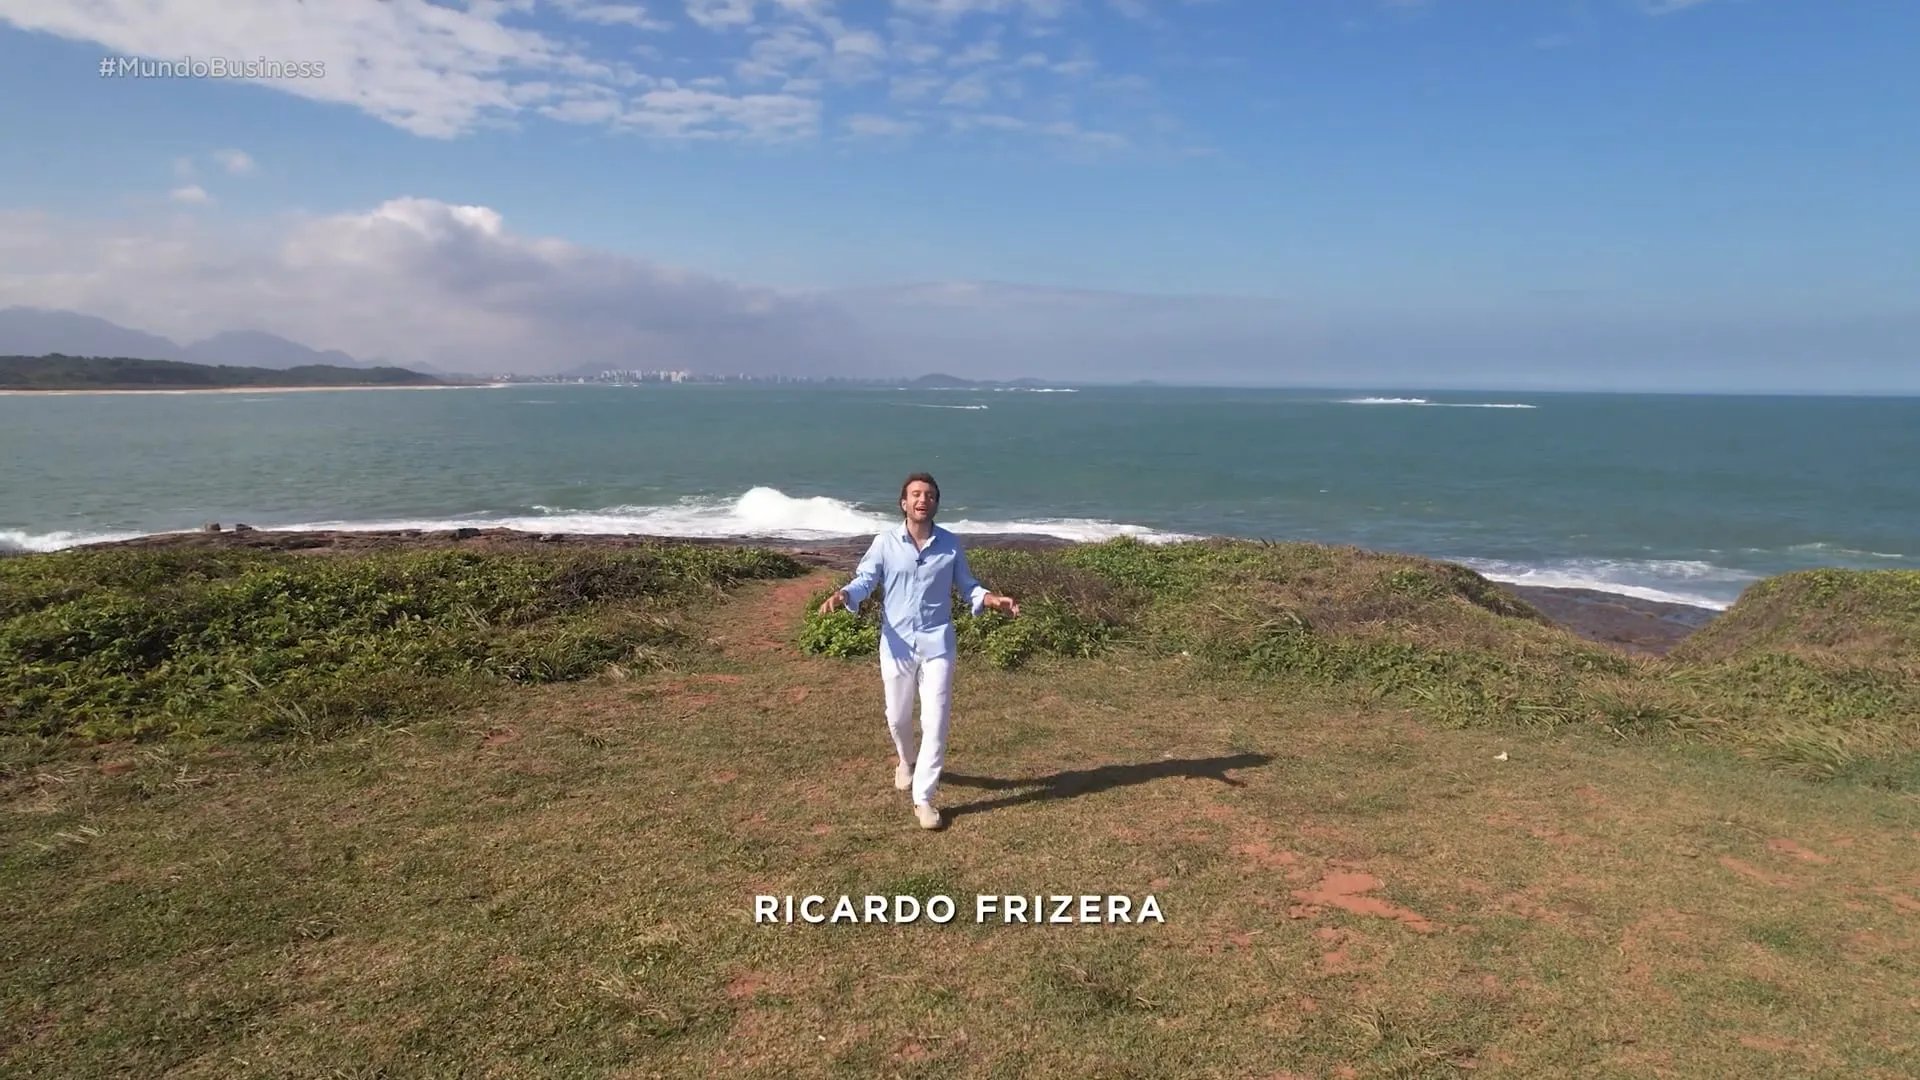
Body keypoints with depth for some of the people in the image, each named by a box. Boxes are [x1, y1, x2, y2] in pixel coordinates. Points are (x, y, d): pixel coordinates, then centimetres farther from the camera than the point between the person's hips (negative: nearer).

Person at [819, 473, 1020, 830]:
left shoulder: (950, 544, 1)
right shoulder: (885, 542, -3)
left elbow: (968, 586, 8)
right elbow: (864, 580, -7)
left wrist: (994, 600, -10)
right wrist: (841, 595, -28)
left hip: (936, 643, 0)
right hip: (897, 644, 0)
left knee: (935, 723, -5)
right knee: (898, 717, 16)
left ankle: (923, 799, 5)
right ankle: (907, 760, 49)